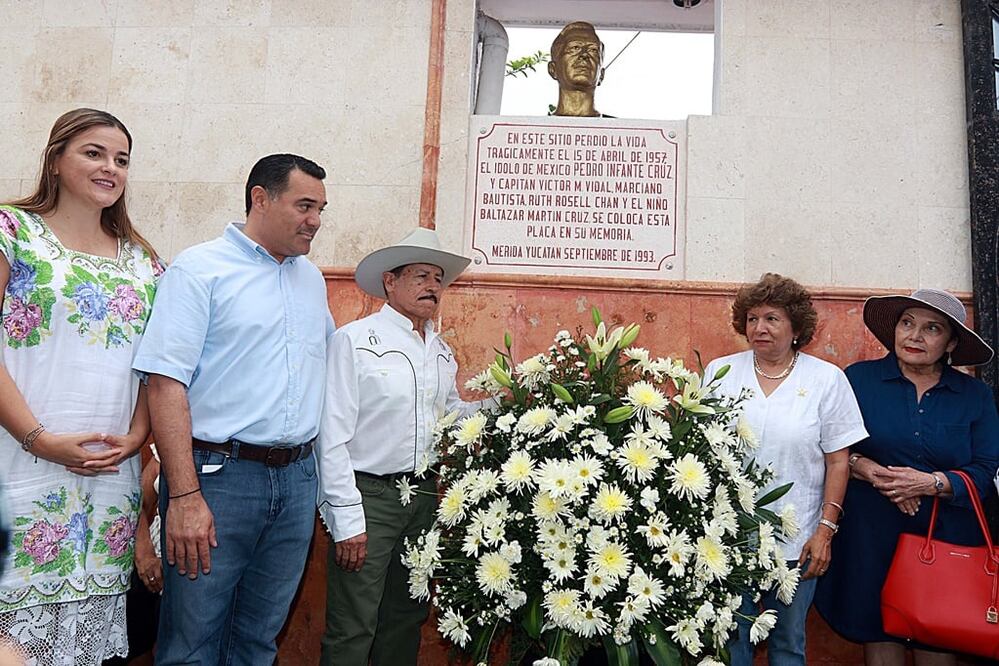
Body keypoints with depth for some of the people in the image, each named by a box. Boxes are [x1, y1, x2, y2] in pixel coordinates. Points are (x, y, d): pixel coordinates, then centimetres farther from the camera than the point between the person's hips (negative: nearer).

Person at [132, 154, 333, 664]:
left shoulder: (312, 279, 14)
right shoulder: (200, 269, -6)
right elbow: (166, 382, -13)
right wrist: (185, 495, -18)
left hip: (297, 478, 6)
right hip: (217, 476, -5)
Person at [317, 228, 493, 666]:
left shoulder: (442, 351, 13)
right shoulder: (355, 341, -9)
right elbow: (333, 437, -13)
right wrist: (347, 518, -16)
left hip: (424, 496, 7)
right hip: (368, 496, -6)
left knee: (406, 620, 18)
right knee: (353, 630, 1)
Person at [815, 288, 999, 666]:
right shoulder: (859, 378, 0)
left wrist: (932, 483, -15)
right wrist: (867, 470, -16)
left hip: (946, 536, 1)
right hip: (873, 533, -1)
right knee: (879, 631, 5)